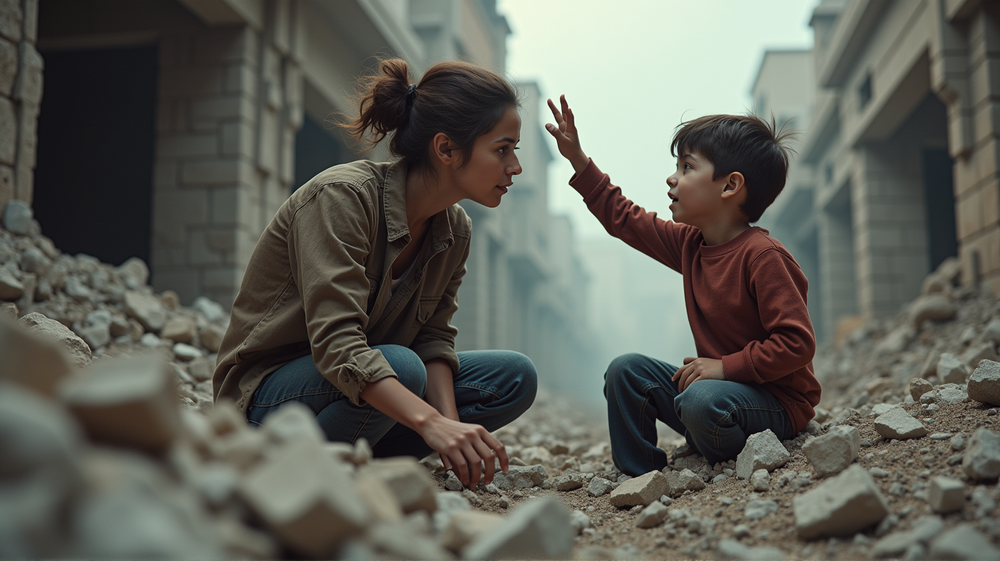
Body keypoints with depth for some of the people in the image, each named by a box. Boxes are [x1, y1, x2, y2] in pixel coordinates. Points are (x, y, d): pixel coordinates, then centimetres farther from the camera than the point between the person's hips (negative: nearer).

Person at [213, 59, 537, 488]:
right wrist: (432, 423, -46)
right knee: (401, 366, -36)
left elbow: (432, 340, -3)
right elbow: (335, 343, -35)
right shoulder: (342, 196, -25)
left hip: (361, 378, 7)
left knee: (515, 377, -7)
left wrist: (452, 426, -22)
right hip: (268, 395, -7)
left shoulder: (455, 231, -1)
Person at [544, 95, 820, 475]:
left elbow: (797, 343, -24)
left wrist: (726, 366, -25)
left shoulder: (762, 255, -21)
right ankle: (639, 477, 8)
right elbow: (625, 218, 16)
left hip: (778, 401, -8)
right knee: (626, 371, 2)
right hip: (724, 384, 8)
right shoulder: (690, 245, 5)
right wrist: (577, 159, 14)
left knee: (701, 402, -36)